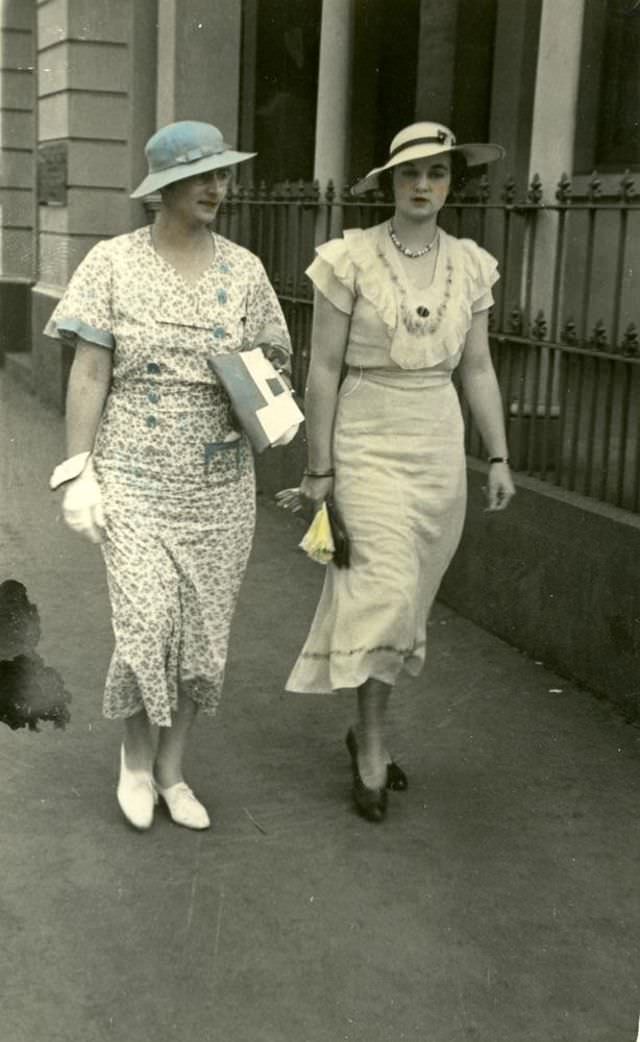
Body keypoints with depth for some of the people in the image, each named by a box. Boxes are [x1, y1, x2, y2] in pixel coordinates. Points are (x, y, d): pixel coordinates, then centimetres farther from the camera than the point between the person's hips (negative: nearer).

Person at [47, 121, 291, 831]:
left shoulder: (244, 269, 2)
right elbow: (88, 375, -6)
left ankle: (171, 770, 26)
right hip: (136, 478, -3)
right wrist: (78, 476, -11)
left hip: (221, 481, 3)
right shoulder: (113, 263, -5)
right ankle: (137, 754, 20)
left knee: (202, 631, 6)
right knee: (147, 629, -9)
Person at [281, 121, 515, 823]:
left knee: (402, 599, 11)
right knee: (387, 591, -15)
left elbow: (477, 369, 10)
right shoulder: (351, 258, -8)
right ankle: (372, 748, 1)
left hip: (440, 447, 5)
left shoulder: (470, 266, 4)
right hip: (368, 444, -4)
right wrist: (318, 468, -7)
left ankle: (365, 729, 29)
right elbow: (323, 368, -7)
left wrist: (498, 457, 5)